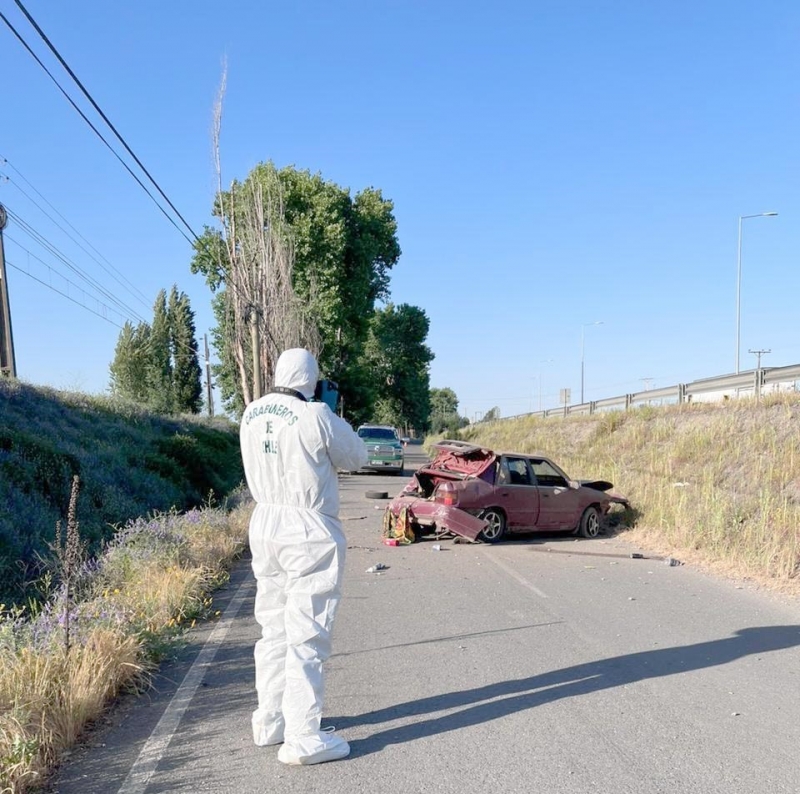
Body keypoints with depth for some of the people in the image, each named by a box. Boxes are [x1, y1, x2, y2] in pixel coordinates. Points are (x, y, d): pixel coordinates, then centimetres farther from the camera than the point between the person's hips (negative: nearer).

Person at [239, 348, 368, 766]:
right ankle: (303, 738, 7)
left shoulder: (251, 414, 3)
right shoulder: (316, 416, -16)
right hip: (310, 531, -7)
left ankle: (270, 721, 29)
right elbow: (356, 458, -3)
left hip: (265, 524, 7)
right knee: (306, 635, 0)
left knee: (274, 627, 18)